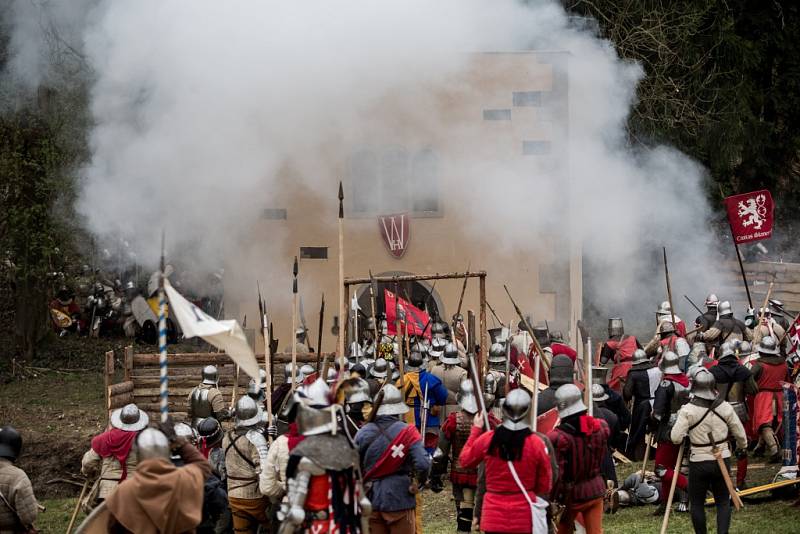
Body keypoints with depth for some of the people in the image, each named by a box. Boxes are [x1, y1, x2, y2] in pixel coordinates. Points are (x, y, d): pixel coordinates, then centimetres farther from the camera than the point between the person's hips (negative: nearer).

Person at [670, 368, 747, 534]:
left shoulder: (688, 410, -14)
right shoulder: (725, 407, -4)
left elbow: (676, 438, -16)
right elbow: (740, 433, 6)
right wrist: (742, 447, 27)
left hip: (699, 462, -3)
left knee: (697, 503, 12)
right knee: (723, 501, 14)